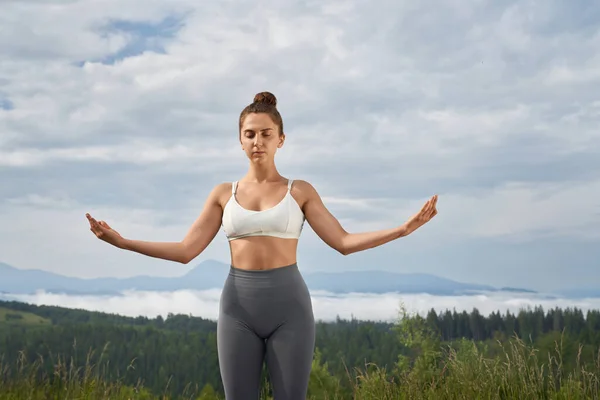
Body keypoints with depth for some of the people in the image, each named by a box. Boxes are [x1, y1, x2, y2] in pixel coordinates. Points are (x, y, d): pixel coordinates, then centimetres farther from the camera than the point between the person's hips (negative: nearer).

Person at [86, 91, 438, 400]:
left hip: (289, 305, -1)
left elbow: (344, 242, 1)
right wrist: (122, 242, -3)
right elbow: (186, 250, 6)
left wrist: (403, 229, -10)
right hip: (238, 306, 1)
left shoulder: (300, 191, 6)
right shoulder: (224, 194, 10)